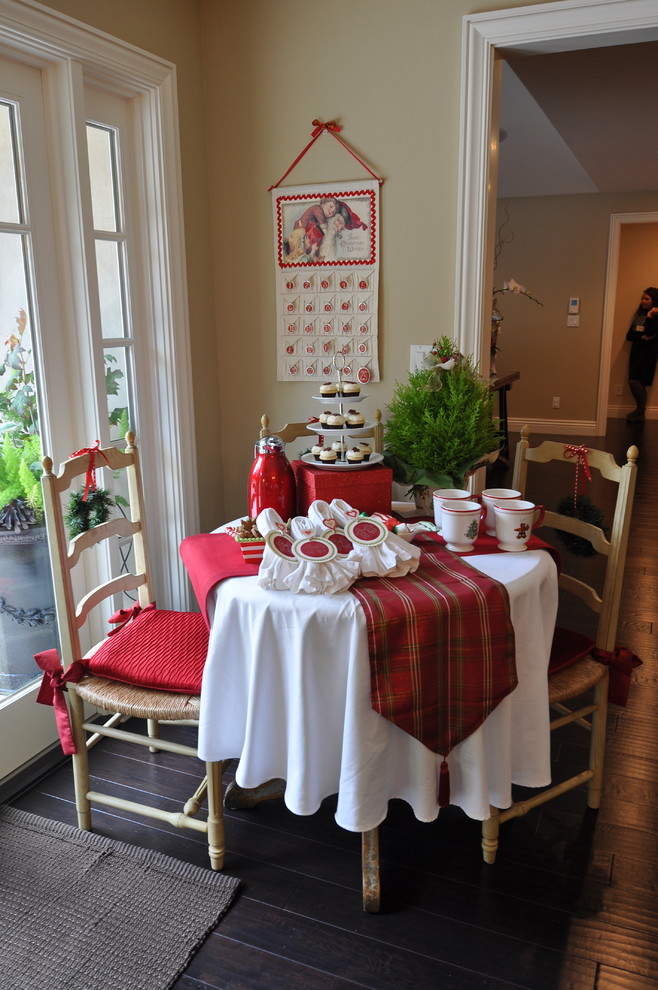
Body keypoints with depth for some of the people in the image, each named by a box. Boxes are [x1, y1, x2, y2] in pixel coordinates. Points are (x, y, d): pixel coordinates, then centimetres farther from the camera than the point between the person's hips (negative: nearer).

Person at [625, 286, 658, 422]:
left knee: (634, 380, -16)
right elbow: (629, 335, 7)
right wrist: (641, 337, -10)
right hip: (636, 350, 6)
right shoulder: (639, 314, 14)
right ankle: (639, 412, 12)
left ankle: (640, 412, -4)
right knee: (638, 382, 5)